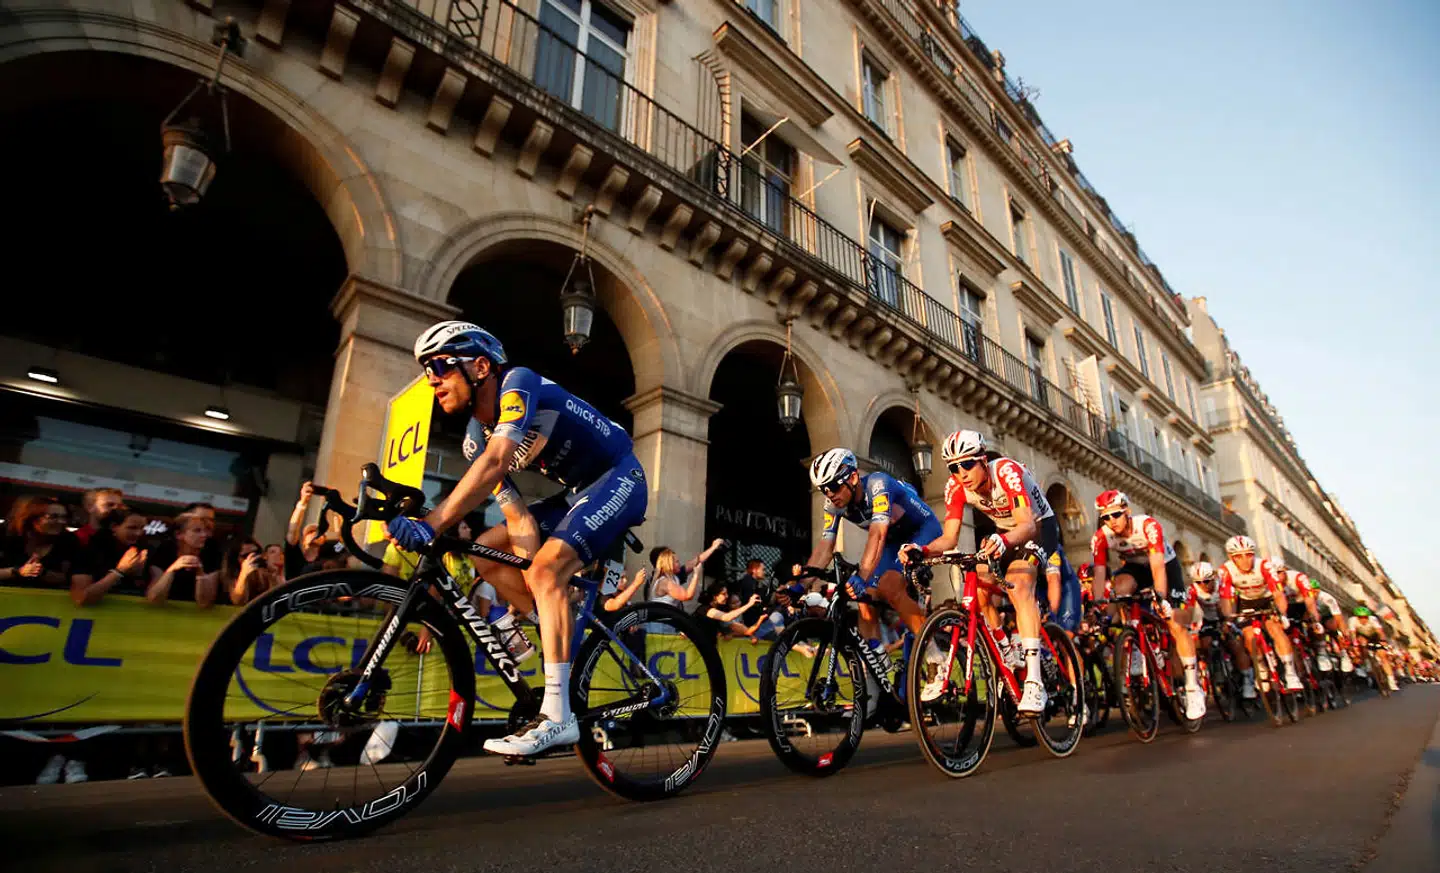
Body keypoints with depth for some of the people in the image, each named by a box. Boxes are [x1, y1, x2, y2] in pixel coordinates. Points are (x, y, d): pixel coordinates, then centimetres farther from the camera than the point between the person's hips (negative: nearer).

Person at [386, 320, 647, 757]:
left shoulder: (518, 382, -21)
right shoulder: (475, 437, 1)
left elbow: (494, 464, -37)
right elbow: (519, 516, -7)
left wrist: (429, 526, -43)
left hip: (617, 480, -8)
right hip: (575, 493, 9)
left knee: (547, 569, -26)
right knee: (484, 553, 1)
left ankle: (557, 716, -21)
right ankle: (569, 637, 9)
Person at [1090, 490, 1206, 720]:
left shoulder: (1148, 526, -33)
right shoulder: (1101, 537, -25)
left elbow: (1157, 566, -39)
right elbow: (1099, 575, -28)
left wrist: (1160, 597, -51)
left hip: (1165, 564, -2)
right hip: (1135, 566, 2)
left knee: (1174, 624, -12)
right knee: (1121, 587, -32)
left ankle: (1193, 687, -1)